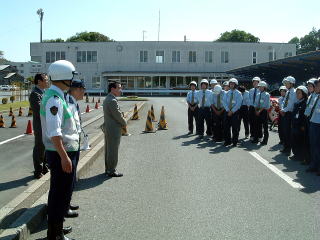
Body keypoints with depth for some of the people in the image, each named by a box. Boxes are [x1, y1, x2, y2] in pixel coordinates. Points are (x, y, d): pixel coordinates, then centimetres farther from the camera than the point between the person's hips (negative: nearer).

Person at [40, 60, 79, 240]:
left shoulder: (56, 96, 12)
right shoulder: (55, 99, -20)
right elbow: (54, 133, -26)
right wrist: (64, 157, -25)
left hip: (64, 152, 10)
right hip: (61, 153, -10)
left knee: (59, 191, 20)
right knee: (61, 193, 0)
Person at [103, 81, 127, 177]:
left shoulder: (107, 99, 13)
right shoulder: (112, 101, -20)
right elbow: (118, 115, -19)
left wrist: (122, 122, 8)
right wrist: (124, 123, -1)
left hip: (108, 128, 10)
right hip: (114, 129, -10)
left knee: (108, 150, 16)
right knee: (113, 150, -1)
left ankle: (108, 169, 26)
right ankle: (112, 171, 6)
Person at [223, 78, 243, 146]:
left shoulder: (238, 93, -1)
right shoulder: (227, 93, 10)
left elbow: (238, 104, -8)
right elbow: (224, 102, 2)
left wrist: (232, 111, -14)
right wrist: (228, 110, -12)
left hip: (235, 112, -3)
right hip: (227, 112, 4)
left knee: (235, 128, -1)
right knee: (226, 127, 3)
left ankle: (234, 142, 8)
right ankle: (227, 141, 13)